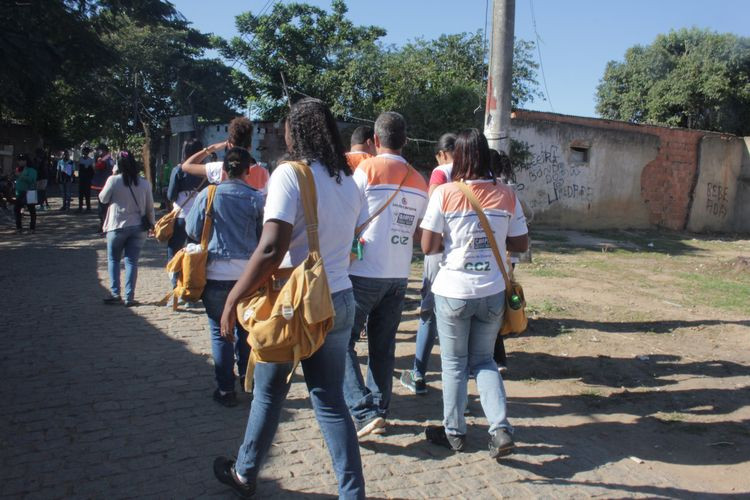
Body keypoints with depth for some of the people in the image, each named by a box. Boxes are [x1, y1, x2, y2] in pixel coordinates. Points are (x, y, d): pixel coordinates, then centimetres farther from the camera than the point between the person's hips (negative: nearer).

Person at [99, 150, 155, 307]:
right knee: (132, 261, 5)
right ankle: (129, 297, 3)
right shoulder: (144, 183, 0)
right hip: (138, 227, 2)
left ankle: (115, 293, 7)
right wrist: (151, 224, 16)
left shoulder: (113, 180, -10)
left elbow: (103, 199, 4)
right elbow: (150, 207, 4)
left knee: (113, 259, 14)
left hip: (117, 226, -2)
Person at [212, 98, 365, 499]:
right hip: (339, 300, 5)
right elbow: (344, 241, 9)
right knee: (331, 401, 12)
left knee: (268, 393, 15)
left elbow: (271, 249, -24)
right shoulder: (348, 181, 5)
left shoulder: (290, 173, -15)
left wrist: (233, 299, -18)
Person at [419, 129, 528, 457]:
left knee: (454, 364, 14)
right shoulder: (506, 195, -2)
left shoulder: (445, 193, -11)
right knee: (484, 361, 19)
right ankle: (501, 428, 8)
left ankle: (454, 432, 25)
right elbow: (521, 244, 3)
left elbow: (428, 246, -11)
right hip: (493, 293, 3)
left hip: (453, 292, -3)